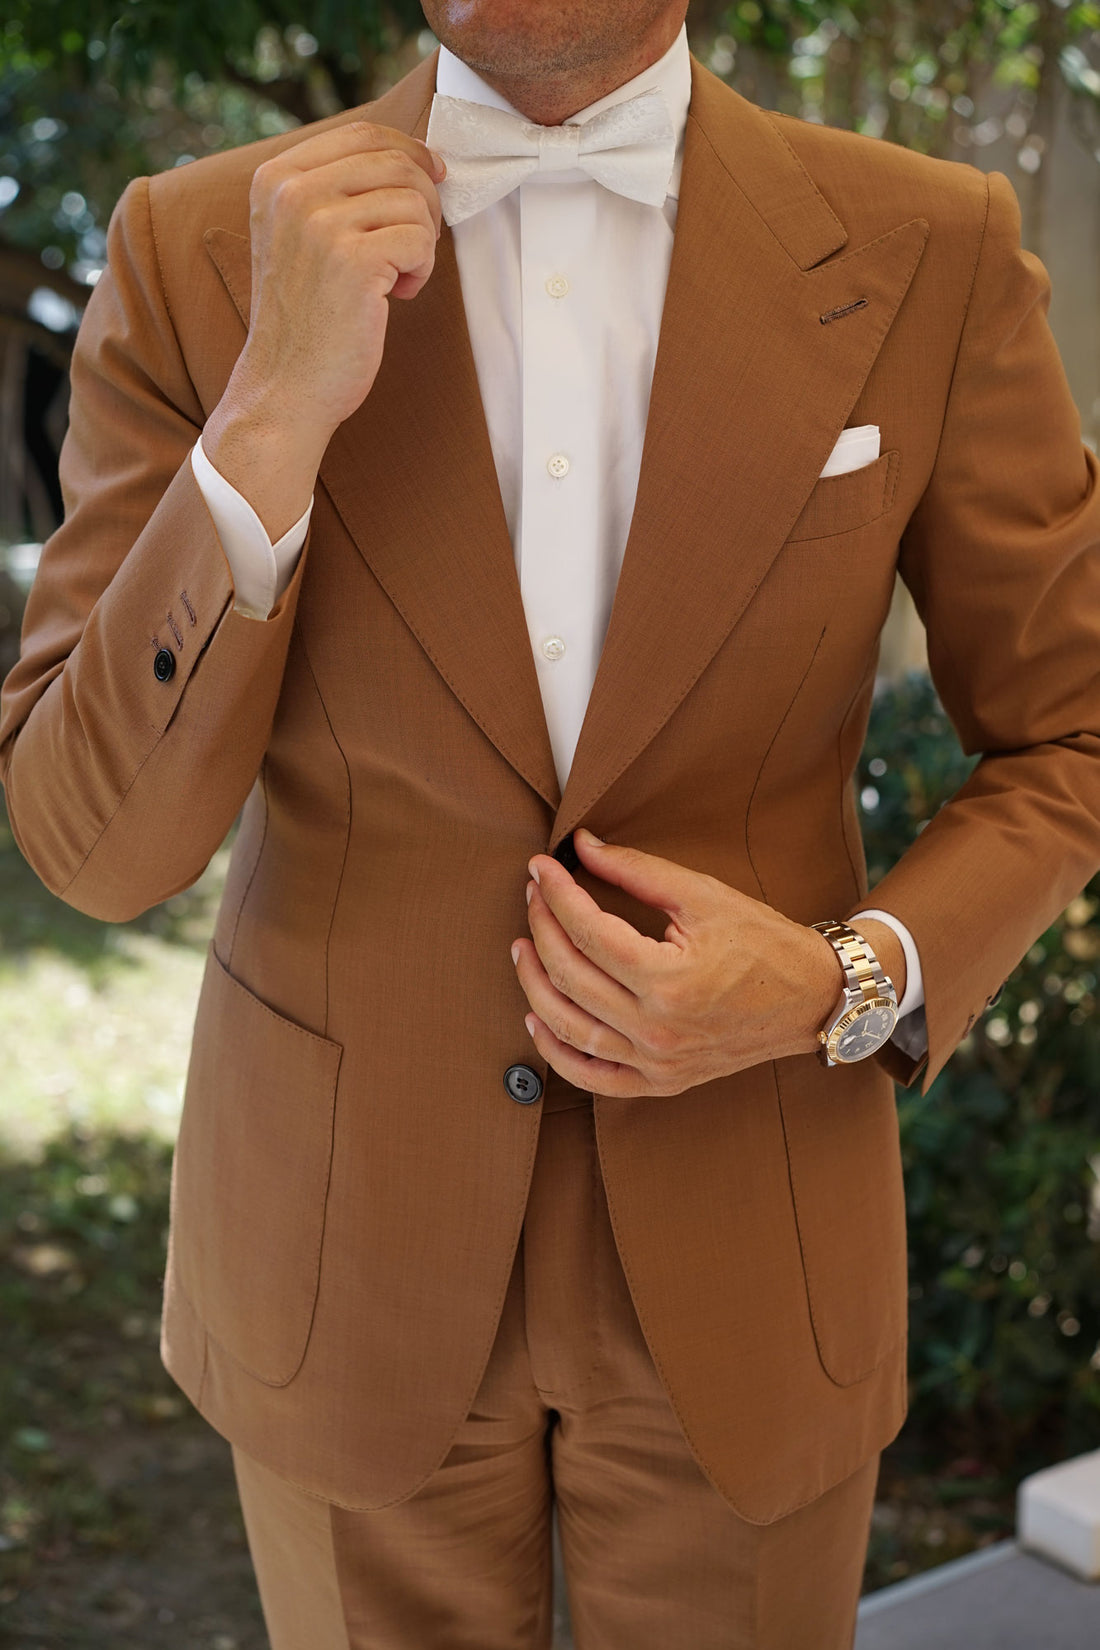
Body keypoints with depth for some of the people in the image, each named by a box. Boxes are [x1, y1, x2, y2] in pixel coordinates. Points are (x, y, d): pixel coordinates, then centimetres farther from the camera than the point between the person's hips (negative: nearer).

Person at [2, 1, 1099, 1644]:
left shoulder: (930, 256, -8)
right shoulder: (196, 253, -9)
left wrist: (852, 986, -16)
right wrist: (277, 415, -25)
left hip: (744, 1244, 1)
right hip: (345, 1245, 0)